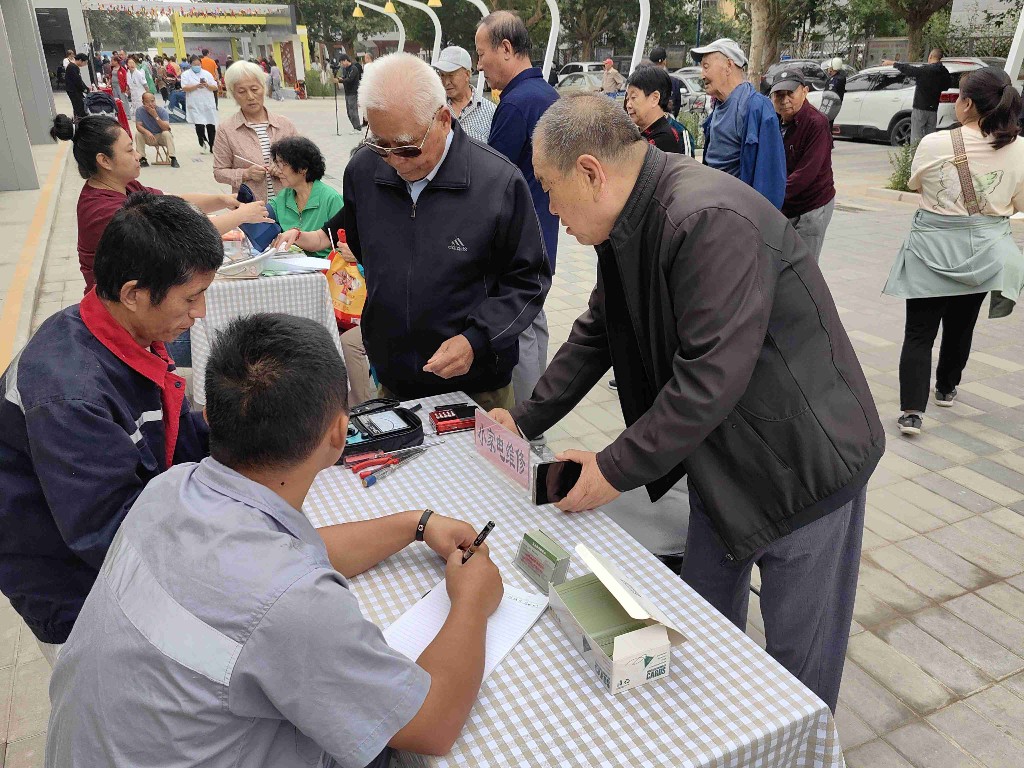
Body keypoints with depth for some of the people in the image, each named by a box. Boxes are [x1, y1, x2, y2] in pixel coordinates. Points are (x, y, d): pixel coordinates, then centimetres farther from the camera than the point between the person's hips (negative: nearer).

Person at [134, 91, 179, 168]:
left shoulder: (162, 111, -17)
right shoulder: (139, 110, -11)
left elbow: (166, 128, -28)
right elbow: (138, 126, -17)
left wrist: (155, 116, -36)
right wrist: (147, 132, -38)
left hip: (161, 137, -2)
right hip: (148, 138, 2)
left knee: (166, 133, -32)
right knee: (138, 133, -25)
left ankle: (173, 158, -29)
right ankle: (142, 159, -15)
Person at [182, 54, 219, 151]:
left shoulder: (207, 74, 13)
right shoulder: (186, 74, 6)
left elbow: (215, 88, 8)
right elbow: (184, 88, -6)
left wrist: (207, 85, -11)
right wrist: (196, 86, -18)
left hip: (209, 105, 2)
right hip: (195, 106, -2)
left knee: (211, 126, 2)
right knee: (199, 126, -14)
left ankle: (212, 147, 11)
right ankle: (203, 143, 6)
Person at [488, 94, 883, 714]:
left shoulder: (710, 221, -29)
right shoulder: (628, 220, 1)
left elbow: (711, 377, -30)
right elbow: (597, 333, 11)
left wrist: (616, 470, -20)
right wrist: (526, 420, 10)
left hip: (805, 466, -8)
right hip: (721, 464, 9)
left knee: (799, 658, 9)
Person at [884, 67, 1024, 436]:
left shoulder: (934, 144, -15)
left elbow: (915, 183, 5)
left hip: (934, 248, -3)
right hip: (984, 250, 3)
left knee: (920, 330, -1)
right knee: (961, 325, 20)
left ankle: (913, 409, -13)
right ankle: (946, 388, 39)